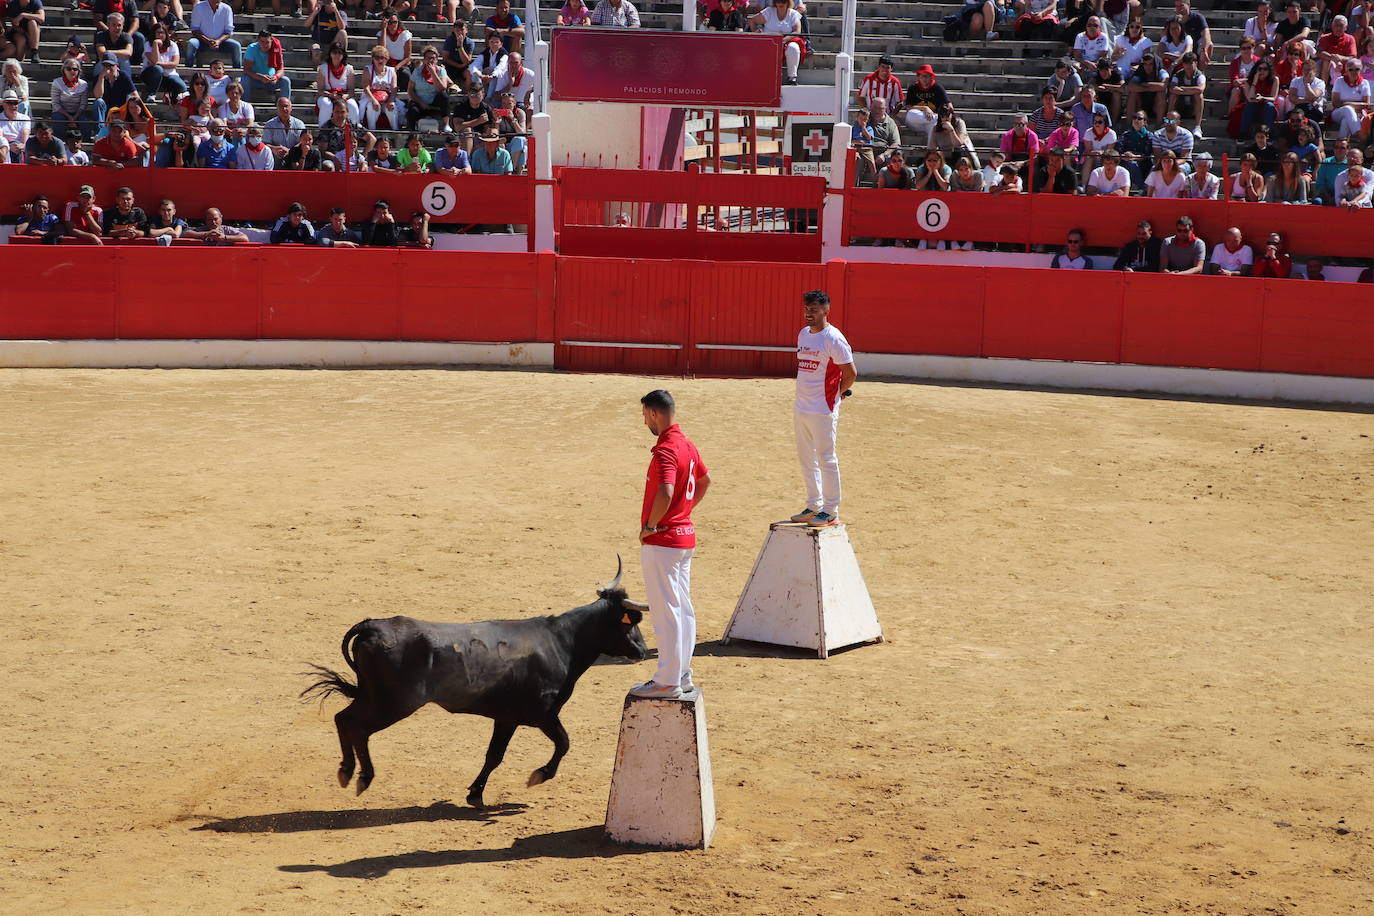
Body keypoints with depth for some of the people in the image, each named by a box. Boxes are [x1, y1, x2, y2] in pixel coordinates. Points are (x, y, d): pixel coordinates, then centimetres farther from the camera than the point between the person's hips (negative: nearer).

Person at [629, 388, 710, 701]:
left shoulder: (665, 450, -20)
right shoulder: (687, 445, 10)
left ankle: (667, 682, -1)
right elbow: (704, 481, 26)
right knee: (683, 608, 15)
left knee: (665, 611, -4)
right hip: (685, 535, 10)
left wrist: (650, 525, -21)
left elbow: (666, 493, -34)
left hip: (662, 541, -10)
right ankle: (683, 674, 23)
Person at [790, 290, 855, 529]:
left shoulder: (833, 338, -13)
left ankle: (831, 512, 1)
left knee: (826, 460, -4)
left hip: (823, 411, -9)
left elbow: (850, 373, -12)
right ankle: (814, 506, 23)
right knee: (806, 459, 14)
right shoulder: (803, 335, 12)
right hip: (801, 408, 9)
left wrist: (838, 393, 0)